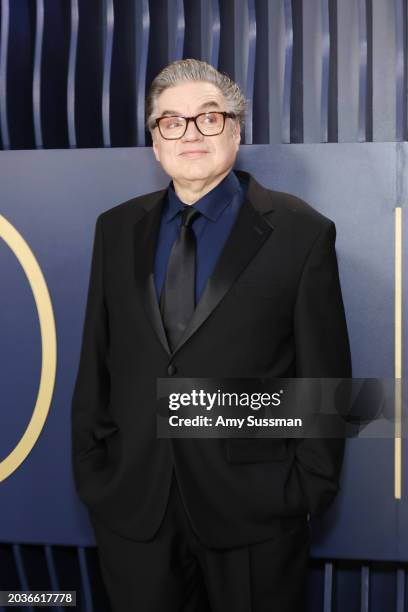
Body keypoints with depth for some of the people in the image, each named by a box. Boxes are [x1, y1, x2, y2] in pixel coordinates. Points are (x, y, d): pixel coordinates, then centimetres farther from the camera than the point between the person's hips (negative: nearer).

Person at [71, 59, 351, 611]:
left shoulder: (301, 232, -5)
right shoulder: (117, 230, 7)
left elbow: (325, 375, -4)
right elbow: (96, 364, 8)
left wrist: (312, 489, -5)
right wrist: (90, 470, 6)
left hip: (253, 505, -3)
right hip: (132, 507, 3)